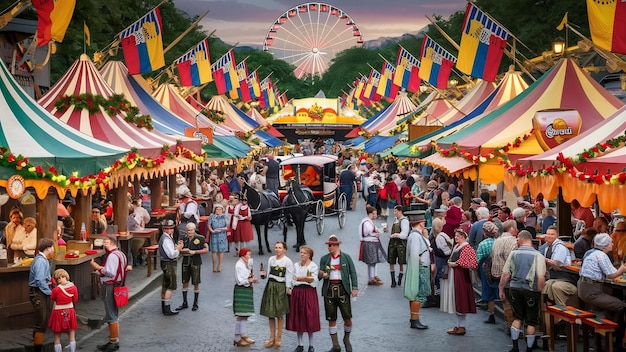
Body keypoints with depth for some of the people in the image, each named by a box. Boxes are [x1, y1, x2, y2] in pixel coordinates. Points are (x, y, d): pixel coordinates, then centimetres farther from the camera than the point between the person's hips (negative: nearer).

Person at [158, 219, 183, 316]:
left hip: (165, 263, 11)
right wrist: (178, 249, -10)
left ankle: (164, 306, 33)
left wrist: (177, 246, 6)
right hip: (169, 264, -11)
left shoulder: (168, 238, 13)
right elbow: (172, 254, -26)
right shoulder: (166, 240, -20)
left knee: (165, 285, 20)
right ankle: (167, 309, -8)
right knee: (170, 287, -8)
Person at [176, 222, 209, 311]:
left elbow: (206, 249, -8)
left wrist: (194, 252, -16)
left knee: (196, 283, 4)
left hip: (196, 263, -4)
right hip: (186, 262, 4)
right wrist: (182, 250, -8)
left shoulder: (200, 238, -8)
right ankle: (184, 303, 18)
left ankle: (195, 304, 16)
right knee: (185, 282, 7)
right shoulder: (184, 239, 5)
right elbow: (180, 250, 16)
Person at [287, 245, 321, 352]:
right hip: (297, 291, 4)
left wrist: (303, 278, -21)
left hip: (309, 292, -4)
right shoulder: (296, 265, 14)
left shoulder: (313, 266, 0)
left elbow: (314, 281, -9)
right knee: (298, 318, 4)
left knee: (309, 318, -3)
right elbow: (294, 279, 14)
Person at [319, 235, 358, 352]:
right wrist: (322, 275, -15)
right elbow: (321, 274, 9)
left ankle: (346, 339, 22)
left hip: (342, 289, -2)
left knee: (347, 318, -5)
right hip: (329, 290, 2)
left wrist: (355, 287, -7)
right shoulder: (324, 259, 10)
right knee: (331, 319, 3)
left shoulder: (346, 257, 5)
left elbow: (353, 273, 2)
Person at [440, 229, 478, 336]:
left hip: (460, 276, -9)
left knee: (460, 300, -6)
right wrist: (449, 263, 7)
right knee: (455, 302, 11)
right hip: (453, 275, 9)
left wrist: (455, 264, -13)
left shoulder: (466, 248, -11)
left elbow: (470, 263, -18)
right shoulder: (456, 247, 16)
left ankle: (461, 327, -1)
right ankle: (458, 325, 17)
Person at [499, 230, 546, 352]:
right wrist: (538, 291, -2)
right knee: (531, 322, 12)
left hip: (515, 288, 3)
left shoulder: (513, 254, -1)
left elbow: (505, 274, 0)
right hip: (531, 290, -3)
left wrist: (501, 289, 13)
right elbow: (541, 278, -17)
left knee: (517, 318, 19)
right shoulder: (538, 255, -9)